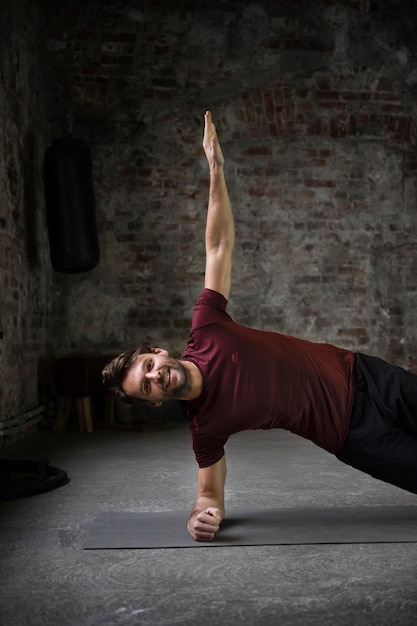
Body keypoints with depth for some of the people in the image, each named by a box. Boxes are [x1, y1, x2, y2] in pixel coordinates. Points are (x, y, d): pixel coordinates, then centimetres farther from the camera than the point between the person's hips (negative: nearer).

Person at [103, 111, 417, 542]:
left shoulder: (205, 332, -13)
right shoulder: (205, 427, -16)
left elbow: (220, 245, -11)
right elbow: (210, 493, -6)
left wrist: (216, 167, -14)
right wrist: (199, 518, -31)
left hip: (358, 376, 3)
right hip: (356, 437, -2)